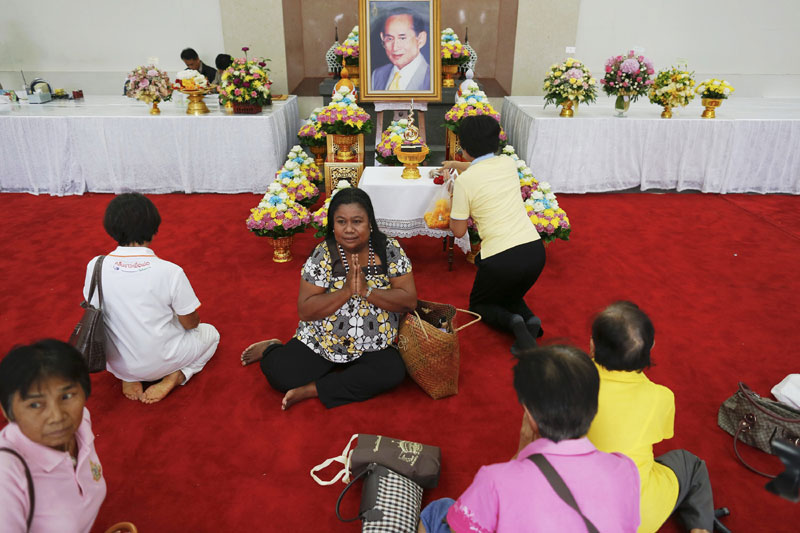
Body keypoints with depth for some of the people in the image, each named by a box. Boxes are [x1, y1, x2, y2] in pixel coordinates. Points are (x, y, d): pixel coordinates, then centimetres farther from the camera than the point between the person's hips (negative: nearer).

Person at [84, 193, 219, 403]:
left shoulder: (95, 266, -14)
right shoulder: (170, 271, -23)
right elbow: (190, 323, -11)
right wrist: (193, 319, 14)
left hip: (116, 363, 3)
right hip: (159, 363, -3)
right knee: (210, 332, 25)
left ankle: (127, 379, 10)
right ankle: (174, 377, -1)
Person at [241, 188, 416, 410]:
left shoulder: (390, 250, -8)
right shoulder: (323, 255, -11)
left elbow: (409, 300, -11)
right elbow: (305, 311, -13)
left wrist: (367, 291, -24)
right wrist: (346, 291, -25)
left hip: (372, 346, 1)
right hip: (321, 341, -1)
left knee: (393, 372, -28)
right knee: (279, 373, -19)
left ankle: (311, 390, -15)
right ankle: (273, 349, 18)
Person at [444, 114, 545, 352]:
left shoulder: (464, 181, -10)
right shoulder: (508, 163, 7)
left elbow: (459, 231, 0)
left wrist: (453, 200, 16)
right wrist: (454, 164, 47)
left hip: (500, 259, -5)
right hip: (535, 250, 6)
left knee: (478, 304, 24)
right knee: (511, 296, 34)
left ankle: (511, 321, -7)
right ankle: (529, 318, 1)